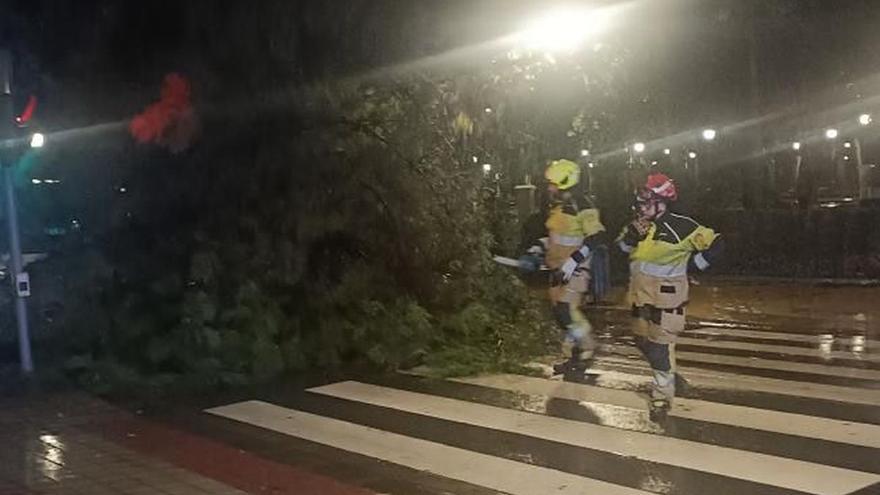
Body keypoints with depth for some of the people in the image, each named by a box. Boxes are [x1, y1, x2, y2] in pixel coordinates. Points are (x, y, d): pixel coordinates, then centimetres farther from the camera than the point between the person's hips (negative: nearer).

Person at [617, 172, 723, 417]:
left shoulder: (680, 227, -18)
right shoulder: (641, 224, 2)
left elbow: (715, 243, -16)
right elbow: (622, 248, 10)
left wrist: (692, 264, -11)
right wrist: (630, 235, -11)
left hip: (666, 297, -8)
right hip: (641, 293, 8)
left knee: (660, 346, -7)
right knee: (643, 341, 19)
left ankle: (663, 394, 6)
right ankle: (666, 373, 42)